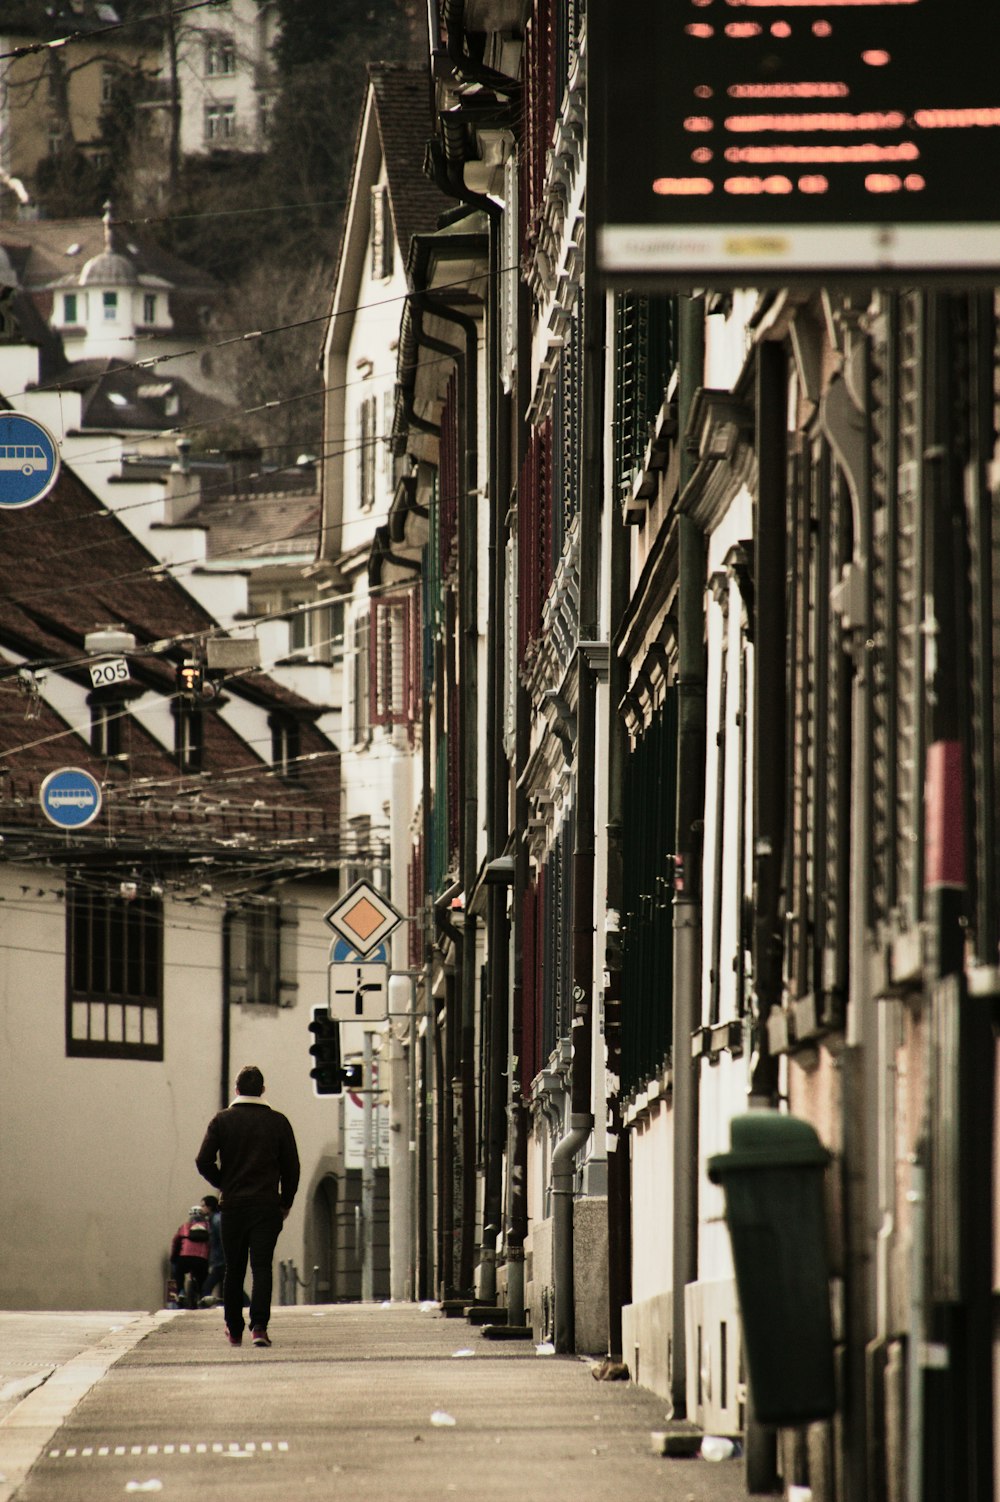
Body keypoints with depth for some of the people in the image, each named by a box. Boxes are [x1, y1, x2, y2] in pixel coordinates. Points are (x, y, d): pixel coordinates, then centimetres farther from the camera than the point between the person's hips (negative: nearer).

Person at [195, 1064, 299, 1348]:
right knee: (262, 1266, -4)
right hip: (267, 1205, -1)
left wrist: (224, 1185, 10)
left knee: (233, 1270, 11)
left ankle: (234, 1330, 18)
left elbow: (203, 1162, -7)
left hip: (233, 1205, 1)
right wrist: (285, 1203, 11)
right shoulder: (278, 1122, 1)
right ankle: (259, 1326, -20)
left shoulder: (222, 1120, 1)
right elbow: (292, 1167, 1)